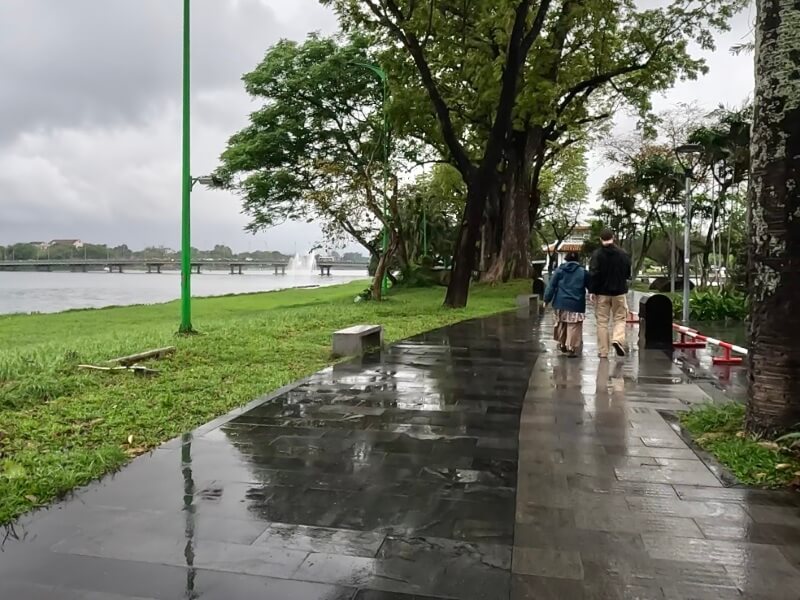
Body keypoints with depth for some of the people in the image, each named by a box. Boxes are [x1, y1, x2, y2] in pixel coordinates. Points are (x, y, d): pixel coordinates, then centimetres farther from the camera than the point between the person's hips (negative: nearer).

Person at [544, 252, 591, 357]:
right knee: (574, 327, 0)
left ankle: (562, 344, 27)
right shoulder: (583, 272, 2)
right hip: (576, 305, -2)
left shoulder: (559, 270, 3)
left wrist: (547, 299, 6)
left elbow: (551, 286, 1)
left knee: (561, 324, 19)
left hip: (561, 304, 2)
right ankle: (572, 348, -2)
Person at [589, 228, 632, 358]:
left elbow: (593, 274, -13)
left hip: (602, 293, -1)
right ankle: (618, 339, -13)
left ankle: (603, 351, 5)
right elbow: (628, 273, 7)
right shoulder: (623, 253, 0)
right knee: (620, 318, 13)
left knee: (602, 322, 5)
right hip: (619, 292, 1)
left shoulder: (597, 254, -8)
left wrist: (592, 291, -8)